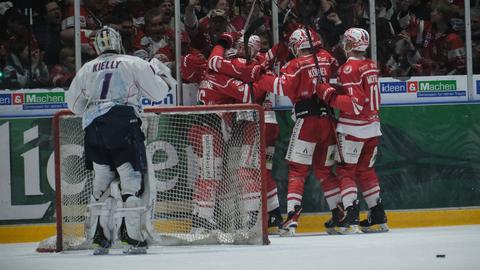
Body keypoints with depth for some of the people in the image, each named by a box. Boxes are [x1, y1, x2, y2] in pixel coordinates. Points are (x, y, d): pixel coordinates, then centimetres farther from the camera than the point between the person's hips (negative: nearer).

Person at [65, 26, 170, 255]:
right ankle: (132, 238, -11)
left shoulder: (86, 69, 17)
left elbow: (74, 105, 23)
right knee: (132, 179, -1)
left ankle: (100, 238, 13)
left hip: (93, 129, 4)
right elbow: (158, 92, 6)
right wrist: (155, 73, 25)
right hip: (124, 124, -4)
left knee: (102, 182, 14)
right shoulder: (134, 64, 6)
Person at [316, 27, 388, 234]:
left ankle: (351, 219, -12)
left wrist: (329, 95, -18)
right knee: (365, 170, 17)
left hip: (354, 129, -8)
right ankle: (378, 218, 18)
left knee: (346, 170, -2)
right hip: (373, 126, 8)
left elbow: (355, 104, -21)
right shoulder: (371, 66, 9)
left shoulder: (349, 68, -16)